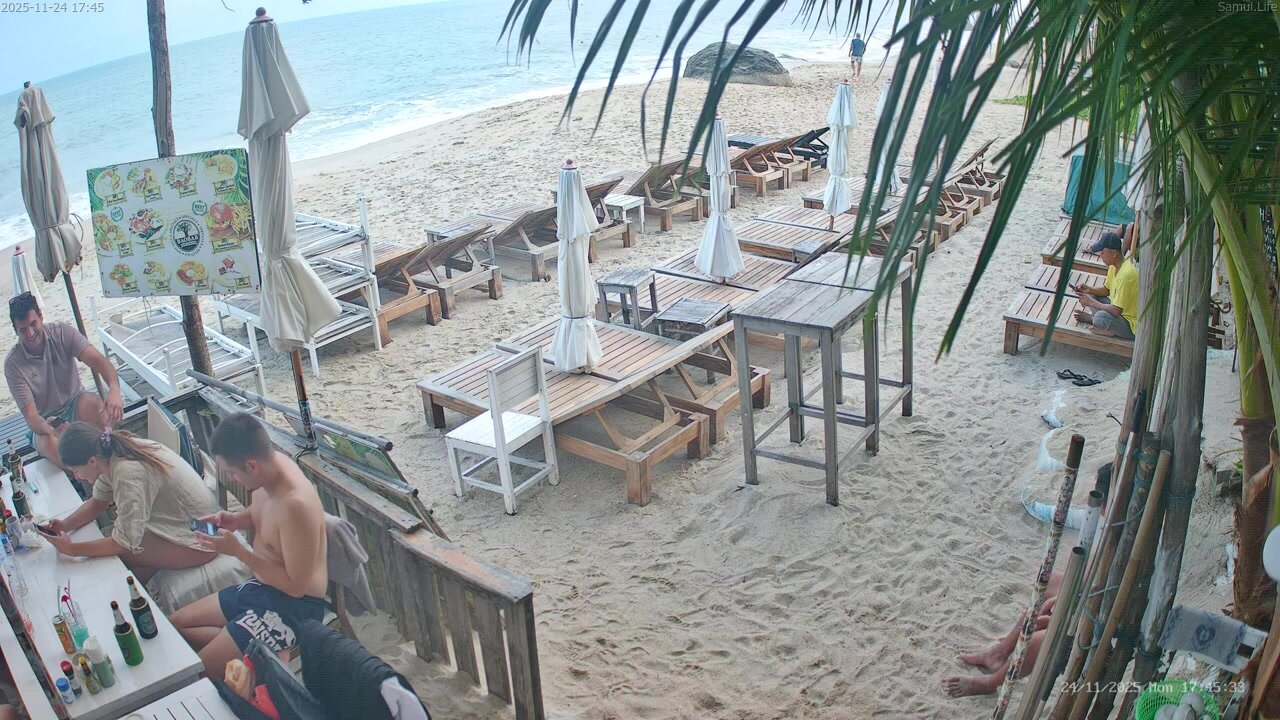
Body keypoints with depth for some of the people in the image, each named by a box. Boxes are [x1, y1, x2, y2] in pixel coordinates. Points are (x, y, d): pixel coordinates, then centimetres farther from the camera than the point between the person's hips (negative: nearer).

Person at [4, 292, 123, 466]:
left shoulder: (62, 333, -12)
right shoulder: (13, 363, -16)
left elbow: (97, 360, -27)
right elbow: (30, 416, -21)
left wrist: (114, 390, -51)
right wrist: (53, 430, -46)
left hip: (75, 405, 1)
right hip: (45, 423, -1)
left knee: (95, 405, -35)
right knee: (50, 444, -36)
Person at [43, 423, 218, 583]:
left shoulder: (128, 473, -31)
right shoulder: (110, 454, -6)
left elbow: (125, 543, -25)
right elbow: (98, 501, 10)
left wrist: (72, 549, -18)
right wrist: (65, 526, -4)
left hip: (197, 539, -9)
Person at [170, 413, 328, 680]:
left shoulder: (296, 504, -33)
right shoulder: (271, 464, -7)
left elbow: (295, 586, -25)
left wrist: (238, 550, -23)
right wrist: (235, 520, -6)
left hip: (295, 606, -10)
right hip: (259, 587, 10)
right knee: (175, 625, 13)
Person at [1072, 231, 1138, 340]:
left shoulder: (1126, 274, -30)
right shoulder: (1114, 266, -1)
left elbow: (1116, 311, -31)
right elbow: (1106, 290, 14)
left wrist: (1091, 303, -20)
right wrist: (1089, 290, -4)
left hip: (1132, 326, -9)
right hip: (1121, 310, 9)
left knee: (1101, 317, -35)